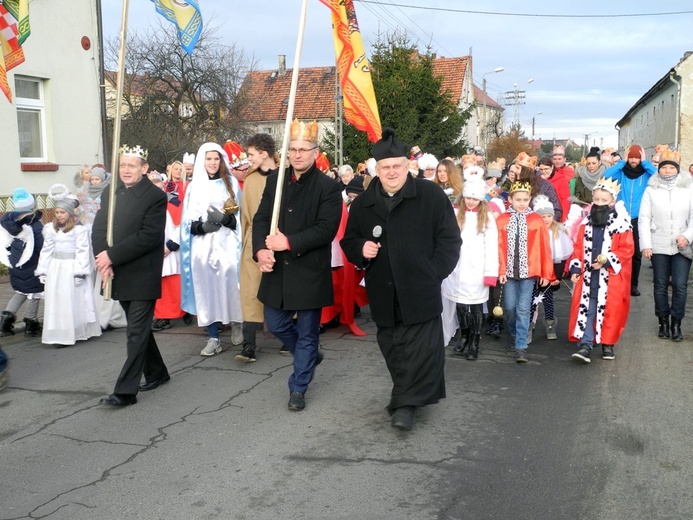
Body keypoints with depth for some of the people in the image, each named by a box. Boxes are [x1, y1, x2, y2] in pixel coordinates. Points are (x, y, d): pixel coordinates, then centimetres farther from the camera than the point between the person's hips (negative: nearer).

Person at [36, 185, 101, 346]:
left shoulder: (80, 229, -9)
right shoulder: (51, 229, 8)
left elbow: (82, 251, -11)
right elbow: (46, 251, 11)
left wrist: (80, 272, -15)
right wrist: (42, 271, 9)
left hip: (73, 267, -5)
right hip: (55, 268, 5)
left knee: (75, 301, 1)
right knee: (56, 301, 6)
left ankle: (78, 332, 10)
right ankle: (60, 335, 13)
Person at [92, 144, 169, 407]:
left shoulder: (155, 196, -9)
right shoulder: (111, 195, 11)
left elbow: (149, 236, -18)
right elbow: (98, 230, 4)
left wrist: (112, 255, -19)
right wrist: (104, 261, -13)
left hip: (143, 276, -7)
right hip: (119, 275, 7)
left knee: (137, 332, -5)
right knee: (139, 327, 17)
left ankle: (125, 390, -3)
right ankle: (156, 373, 33)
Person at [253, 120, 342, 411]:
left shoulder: (328, 187, -9)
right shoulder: (274, 181, 6)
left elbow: (326, 229, -17)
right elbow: (260, 219, 3)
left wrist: (289, 242, -23)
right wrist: (260, 250, -15)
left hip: (310, 273, -5)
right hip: (276, 270, 5)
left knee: (307, 333, 6)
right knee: (276, 325, 15)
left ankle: (298, 388, 21)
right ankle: (310, 354, 42)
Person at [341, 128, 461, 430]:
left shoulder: (431, 196, -2)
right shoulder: (362, 204, 9)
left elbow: (449, 239, 0)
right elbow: (349, 241, 17)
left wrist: (433, 273, -7)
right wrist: (361, 250, -6)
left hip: (420, 292, -4)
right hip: (384, 293, 4)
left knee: (422, 349, -5)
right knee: (393, 349, 11)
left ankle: (406, 403, 5)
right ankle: (408, 398, 27)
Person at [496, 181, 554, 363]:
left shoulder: (536, 220, 0)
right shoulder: (502, 220, 2)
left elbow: (544, 248, 0)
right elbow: (499, 247, -2)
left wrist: (546, 273, -1)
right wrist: (500, 270, -9)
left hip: (529, 271, -1)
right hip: (509, 271, 1)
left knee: (523, 308, -3)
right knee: (510, 307, 8)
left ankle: (521, 346, 2)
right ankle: (514, 336, 33)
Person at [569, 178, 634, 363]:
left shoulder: (621, 223, -5)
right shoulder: (586, 223, 9)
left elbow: (627, 249, -8)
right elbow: (579, 247, 12)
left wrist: (607, 260, -18)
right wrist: (575, 268, 3)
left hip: (611, 277, -3)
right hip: (588, 276, 3)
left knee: (610, 310, 4)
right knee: (586, 309, -4)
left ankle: (608, 344, 20)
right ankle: (585, 345, -5)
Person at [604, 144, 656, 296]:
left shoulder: (646, 173, 3)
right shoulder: (621, 172, 3)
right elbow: (606, 175, -14)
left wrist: (645, 162, -10)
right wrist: (622, 161, -9)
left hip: (639, 219, 0)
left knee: (636, 253, 7)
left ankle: (633, 284, 18)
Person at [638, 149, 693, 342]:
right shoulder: (651, 190, 2)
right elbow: (644, 219, 0)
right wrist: (646, 244, -7)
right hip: (659, 246, 0)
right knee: (660, 285, 7)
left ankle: (676, 324, 8)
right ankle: (663, 322, 19)